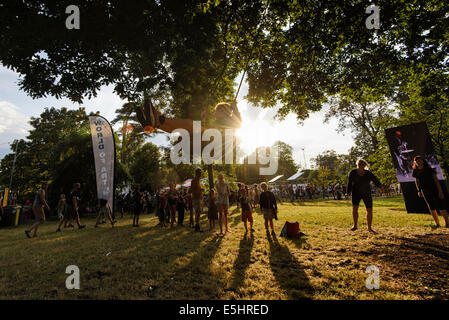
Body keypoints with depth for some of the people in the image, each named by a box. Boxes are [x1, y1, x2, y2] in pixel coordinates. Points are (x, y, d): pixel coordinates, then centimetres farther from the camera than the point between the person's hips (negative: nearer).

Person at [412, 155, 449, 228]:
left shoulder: (429, 170, -6)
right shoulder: (416, 172, 3)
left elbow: (436, 180, -7)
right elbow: (416, 182, 15)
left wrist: (440, 191, -13)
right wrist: (419, 191, 8)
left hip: (435, 190, -2)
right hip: (425, 191, 3)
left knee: (441, 207, -2)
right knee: (431, 208, 5)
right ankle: (437, 224, 13)